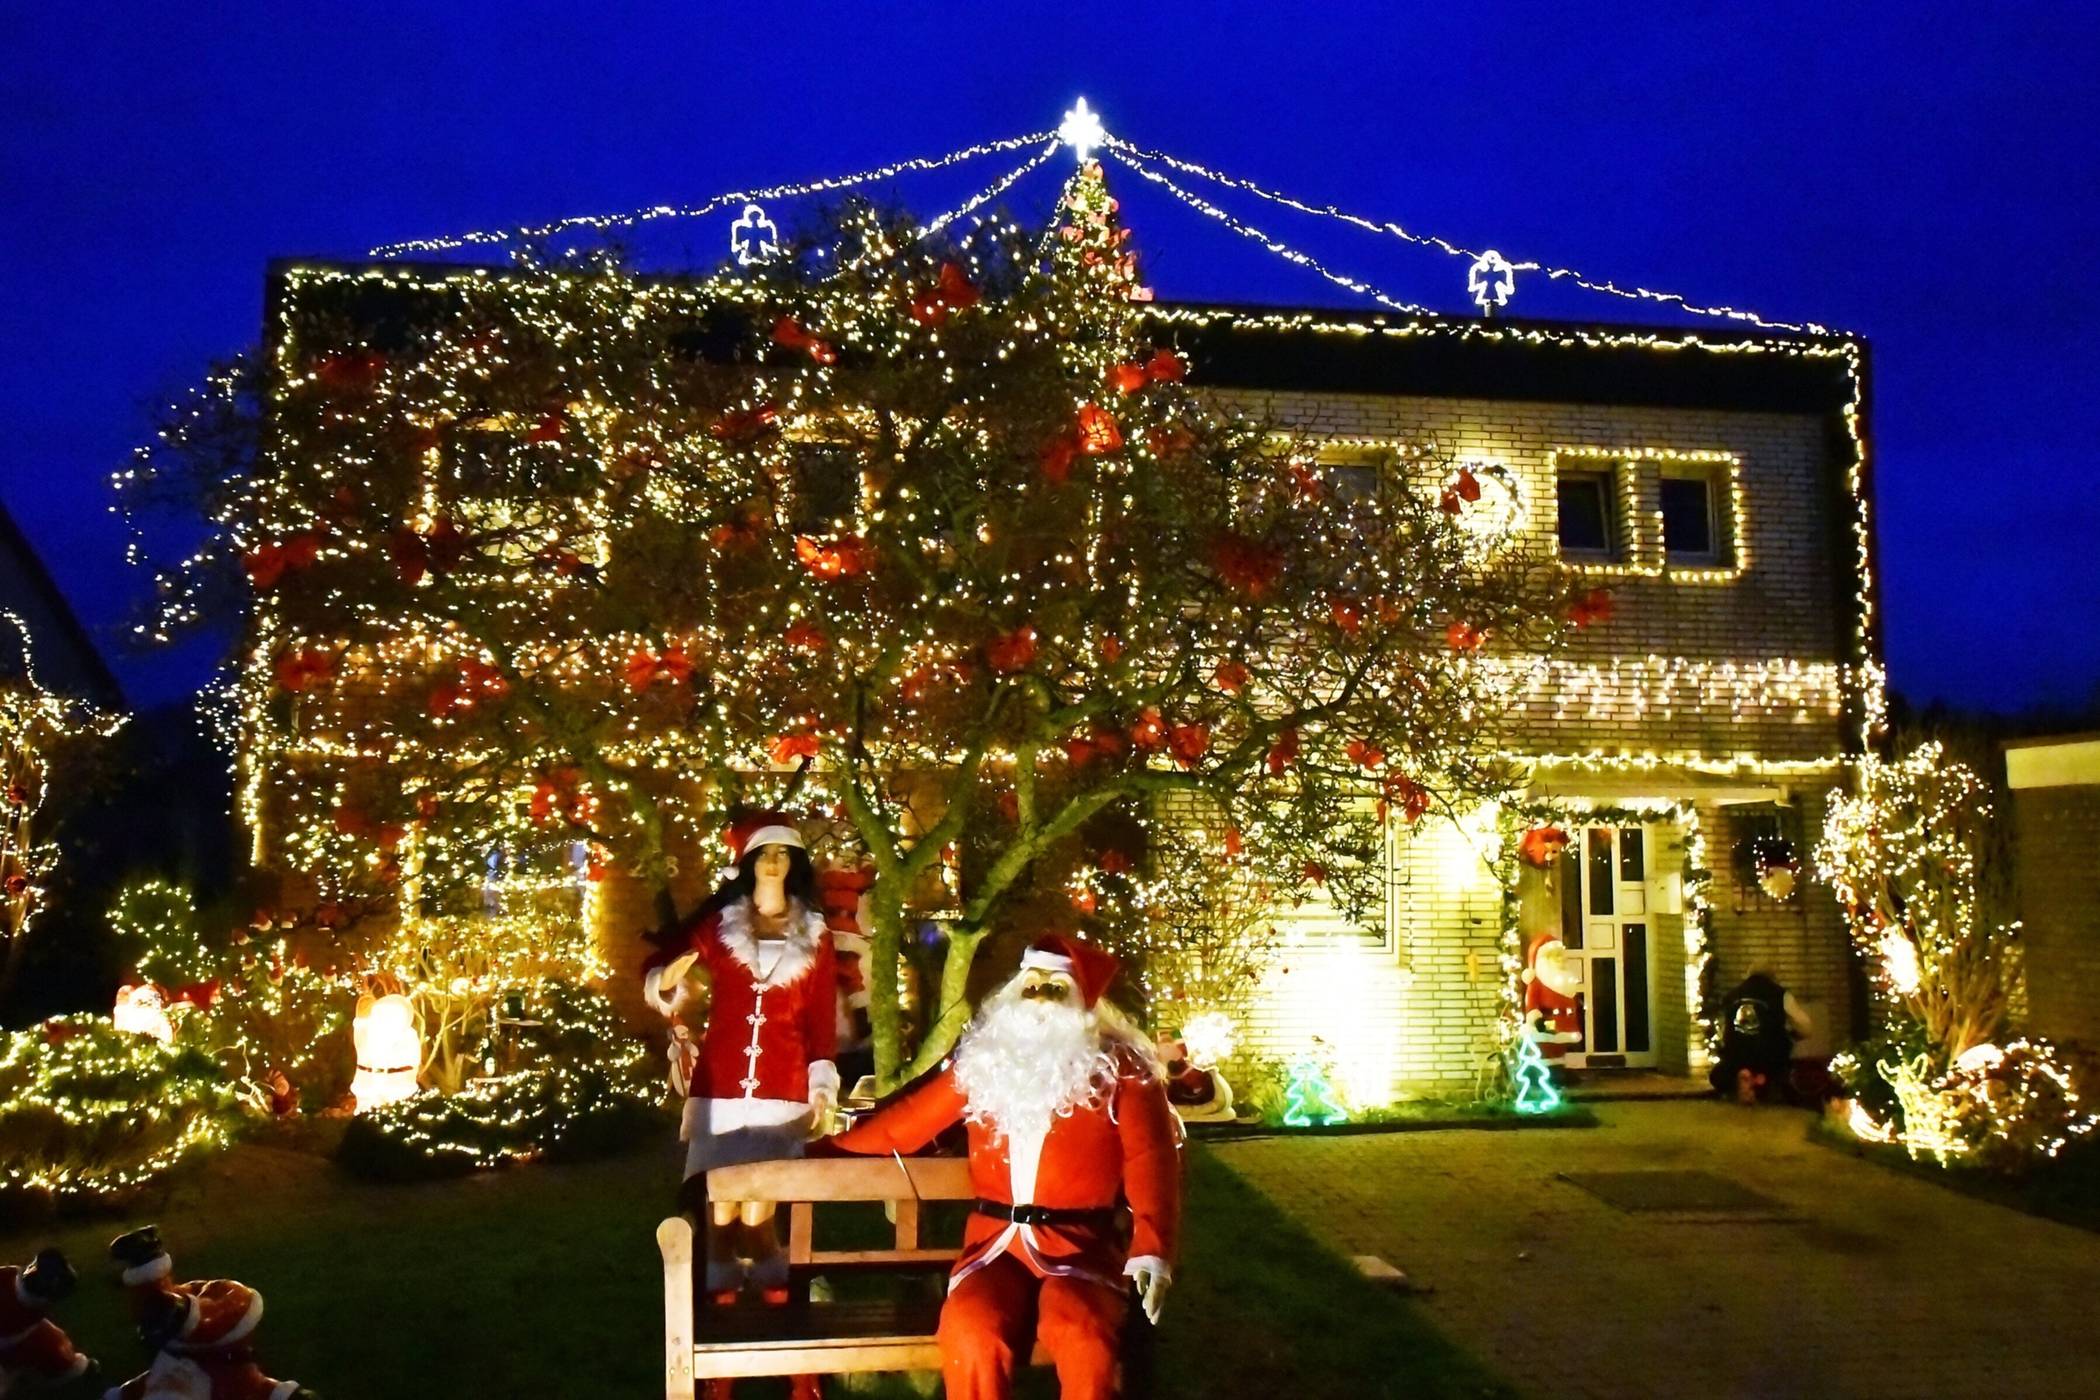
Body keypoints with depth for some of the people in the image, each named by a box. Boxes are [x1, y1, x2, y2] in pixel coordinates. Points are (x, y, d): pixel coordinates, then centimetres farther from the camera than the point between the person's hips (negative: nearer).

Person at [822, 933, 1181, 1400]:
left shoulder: (1120, 1068, 4)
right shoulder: (984, 1058, 13)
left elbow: (1151, 1161, -4)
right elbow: (908, 1120, 19)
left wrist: (1152, 1250, -18)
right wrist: (829, 1143, 14)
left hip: (1081, 1243, -2)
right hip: (996, 1239, 2)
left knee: (1084, 1339, -33)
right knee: (969, 1333, -28)